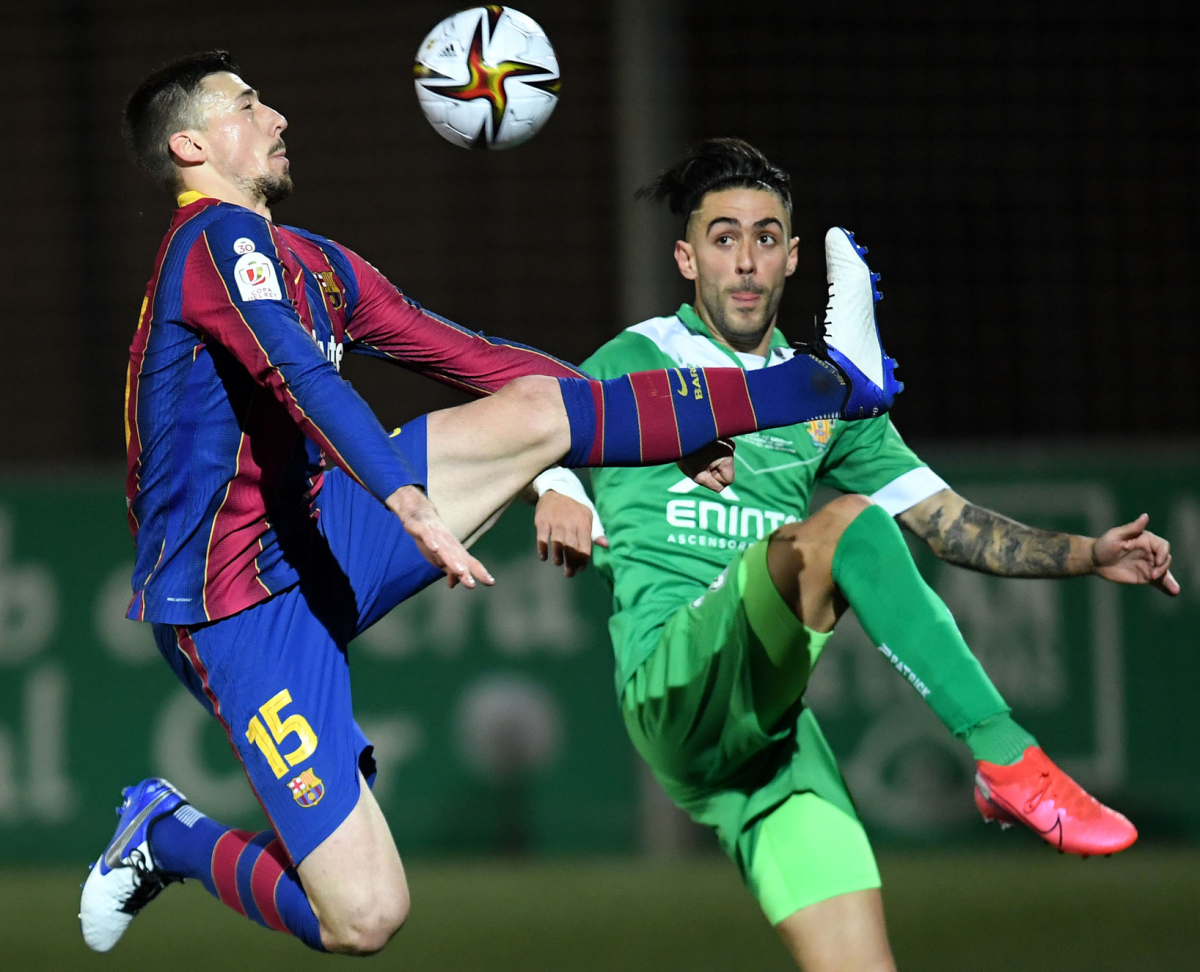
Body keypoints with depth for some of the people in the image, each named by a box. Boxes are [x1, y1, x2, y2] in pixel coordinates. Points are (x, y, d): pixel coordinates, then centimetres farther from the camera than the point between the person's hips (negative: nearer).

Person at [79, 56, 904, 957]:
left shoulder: (309, 261, 16)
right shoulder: (218, 239, -13)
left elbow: (469, 355, 21)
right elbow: (301, 376, -30)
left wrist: (662, 422, 18)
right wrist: (409, 500, -45)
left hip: (318, 542, 9)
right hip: (242, 612, -9)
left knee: (541, 409, -2)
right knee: (364, 917, -16)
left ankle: (830, 379, 4)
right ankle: (172, 837, 9)